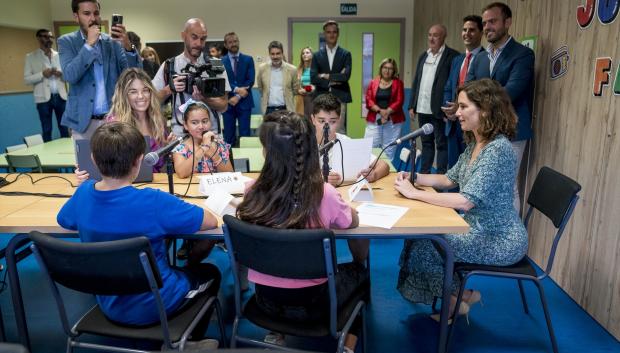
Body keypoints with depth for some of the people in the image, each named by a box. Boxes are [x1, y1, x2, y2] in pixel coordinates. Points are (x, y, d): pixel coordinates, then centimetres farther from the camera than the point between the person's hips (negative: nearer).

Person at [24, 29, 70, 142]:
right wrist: (42, 74, -16)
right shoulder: (31, 57, 4)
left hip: (60, 97, 2)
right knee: (47, 130, 5)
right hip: (43, 98, -2)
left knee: (64, 128, 8)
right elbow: (27, 79, -1)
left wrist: (61, 74, -10)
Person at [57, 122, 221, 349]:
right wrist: (168, 209, -4)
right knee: (210, 272, 23)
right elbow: (211, 221, -20)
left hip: (109, 304, 6)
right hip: (152, 306, -5)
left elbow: (63, 221, 9)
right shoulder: (153, 202, -31)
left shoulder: (83, 193, -14)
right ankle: (186, 343, 38)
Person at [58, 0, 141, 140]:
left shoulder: (113, 41, 5)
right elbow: (70, 76, -13)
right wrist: (89, 44, -16)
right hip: (84, 121, -1)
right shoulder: (67, 41, 2)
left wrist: (127, 46, -20)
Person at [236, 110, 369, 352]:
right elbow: (353, 223, -4)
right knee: (359, 272, 27)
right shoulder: (324, 195, -25)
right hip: (309, 303, -3)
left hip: (265, 298, 3)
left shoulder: (253, 192, -17)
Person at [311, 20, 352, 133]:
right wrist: (333, 81, -10)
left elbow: (346, 76, -9)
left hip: (339, 98, -1)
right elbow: (313, 78, -3)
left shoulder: (346, 54, 6)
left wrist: (327, 76, -5)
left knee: (339, 131, -1)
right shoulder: (317, 55, 9)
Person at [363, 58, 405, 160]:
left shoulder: (398, 83, 7)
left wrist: (387, 112, -14)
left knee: (389, 150, -2)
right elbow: (368, 100, 2)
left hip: (393, 121, -1)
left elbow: (399, 102, -2)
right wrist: (380, 111, -12)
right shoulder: (373, 82, 11)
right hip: (374, 120, 1)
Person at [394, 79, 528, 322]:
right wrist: (414, 178, -4)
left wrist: (414, 193, -25)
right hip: (480, 229, 9)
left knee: (424, 243, -8)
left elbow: (465, 201, -31)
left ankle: (455, 302, 18)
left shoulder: (497, 149, -25)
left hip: (499, 240, -9)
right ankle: (462, 294, 19)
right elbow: (450, 179, 12)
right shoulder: (475, 143, 5)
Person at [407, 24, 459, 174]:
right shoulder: (423, 56, 14)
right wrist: (412, 105, 10)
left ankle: (440, 176, 6)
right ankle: (424, 173, 22)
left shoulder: (452, 56, -6)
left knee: (442, 144, 1)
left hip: (438, 110, -6)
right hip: (422, 109, 6)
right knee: (426, 143, 14)